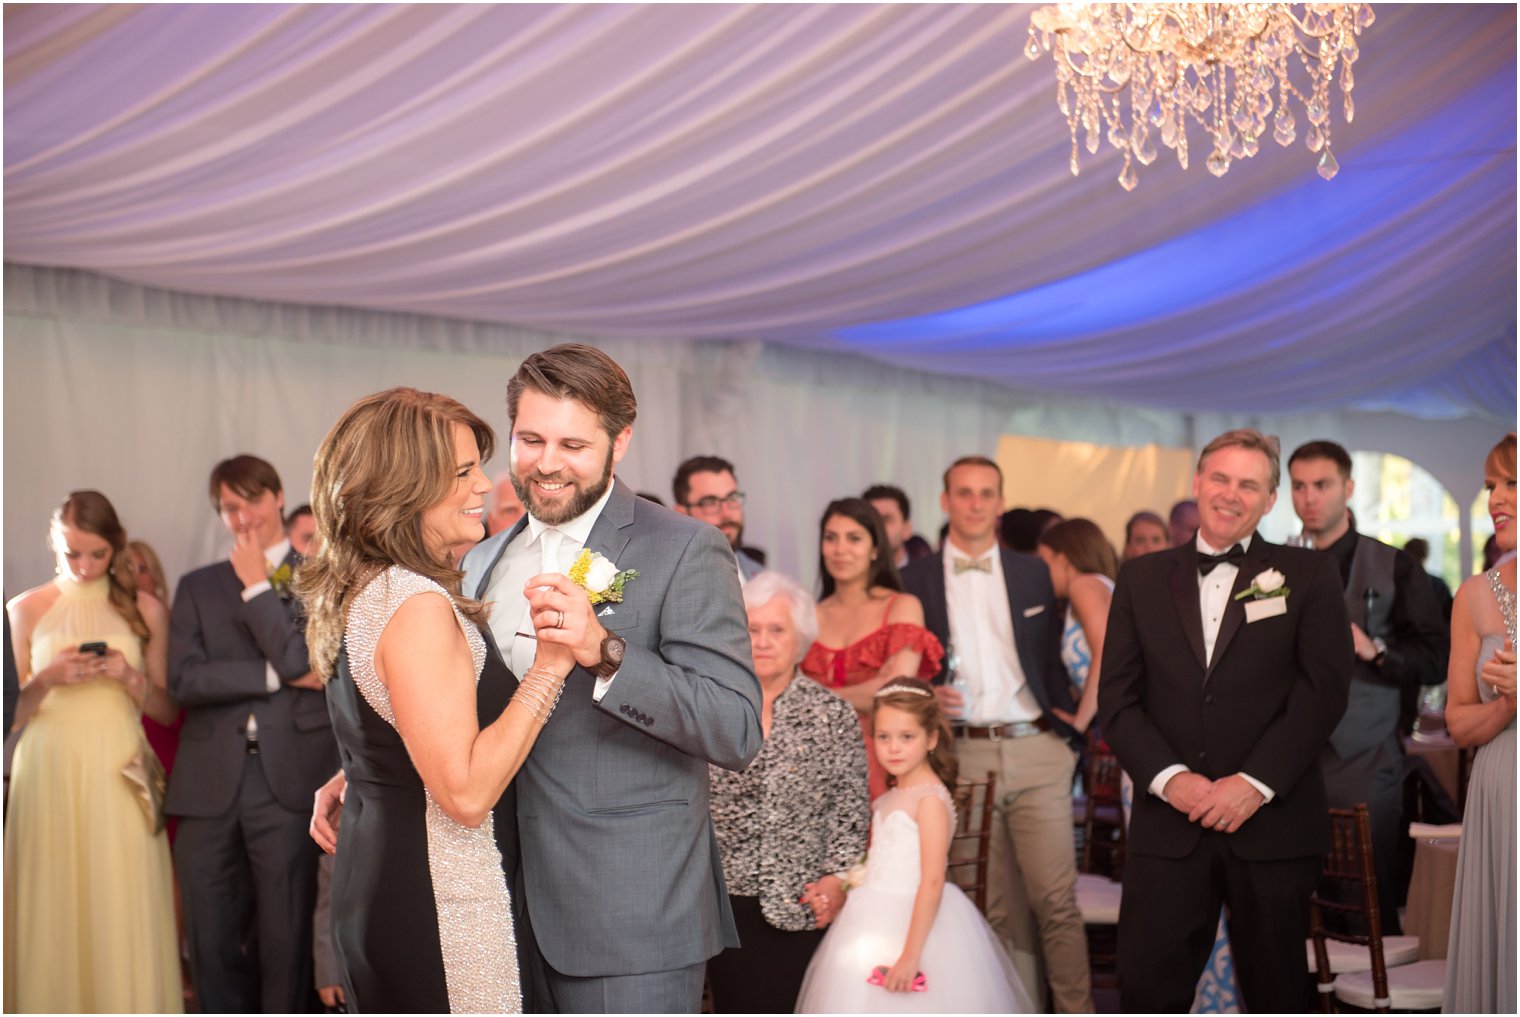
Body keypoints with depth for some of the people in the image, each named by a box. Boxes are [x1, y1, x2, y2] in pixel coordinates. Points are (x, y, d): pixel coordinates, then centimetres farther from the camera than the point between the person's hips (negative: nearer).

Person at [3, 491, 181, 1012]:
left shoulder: (147, 612, 7)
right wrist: (47, 680, -11)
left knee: (123, 910, -2)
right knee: (53, 907, 0)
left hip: (119, 774, 0)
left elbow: (167, 710, 9)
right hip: (49, 772, 0)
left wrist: (132, 679, -9)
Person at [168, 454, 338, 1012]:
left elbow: (302, 661, -8)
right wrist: (275, 675, -6)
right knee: (211, 940, 6)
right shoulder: (197, 587, 15)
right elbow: (184, 679, 1)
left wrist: (257, 586, -2)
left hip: (288, 779, -3)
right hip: (210, 782, 3)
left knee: (286, 938, 0)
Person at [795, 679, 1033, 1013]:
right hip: (877, 926, 8)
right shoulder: (888, 799, 9)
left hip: (916, 923, -8)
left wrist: (911, 954, -23)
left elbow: (932, 882, -20)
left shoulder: (930, 798, -15)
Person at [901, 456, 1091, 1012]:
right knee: (1002, 906, 5)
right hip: (963, 755, 0)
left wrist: (1067, 736, 7)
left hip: (1034, 751, 0)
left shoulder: (1033, 572, 12)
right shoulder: (916, 580, 7)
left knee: (1056, 898, -7)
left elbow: (1052, 660, 14)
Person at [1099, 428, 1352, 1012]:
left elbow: (1325, 689, -4)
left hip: (1273, 822, -1)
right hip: (1168, 823, 1)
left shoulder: (1308, 575, 5)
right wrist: (1170, 779, -10)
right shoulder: (1142, 579, 11)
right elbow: (1117, 698, 5)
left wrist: (1255, 782, -13)